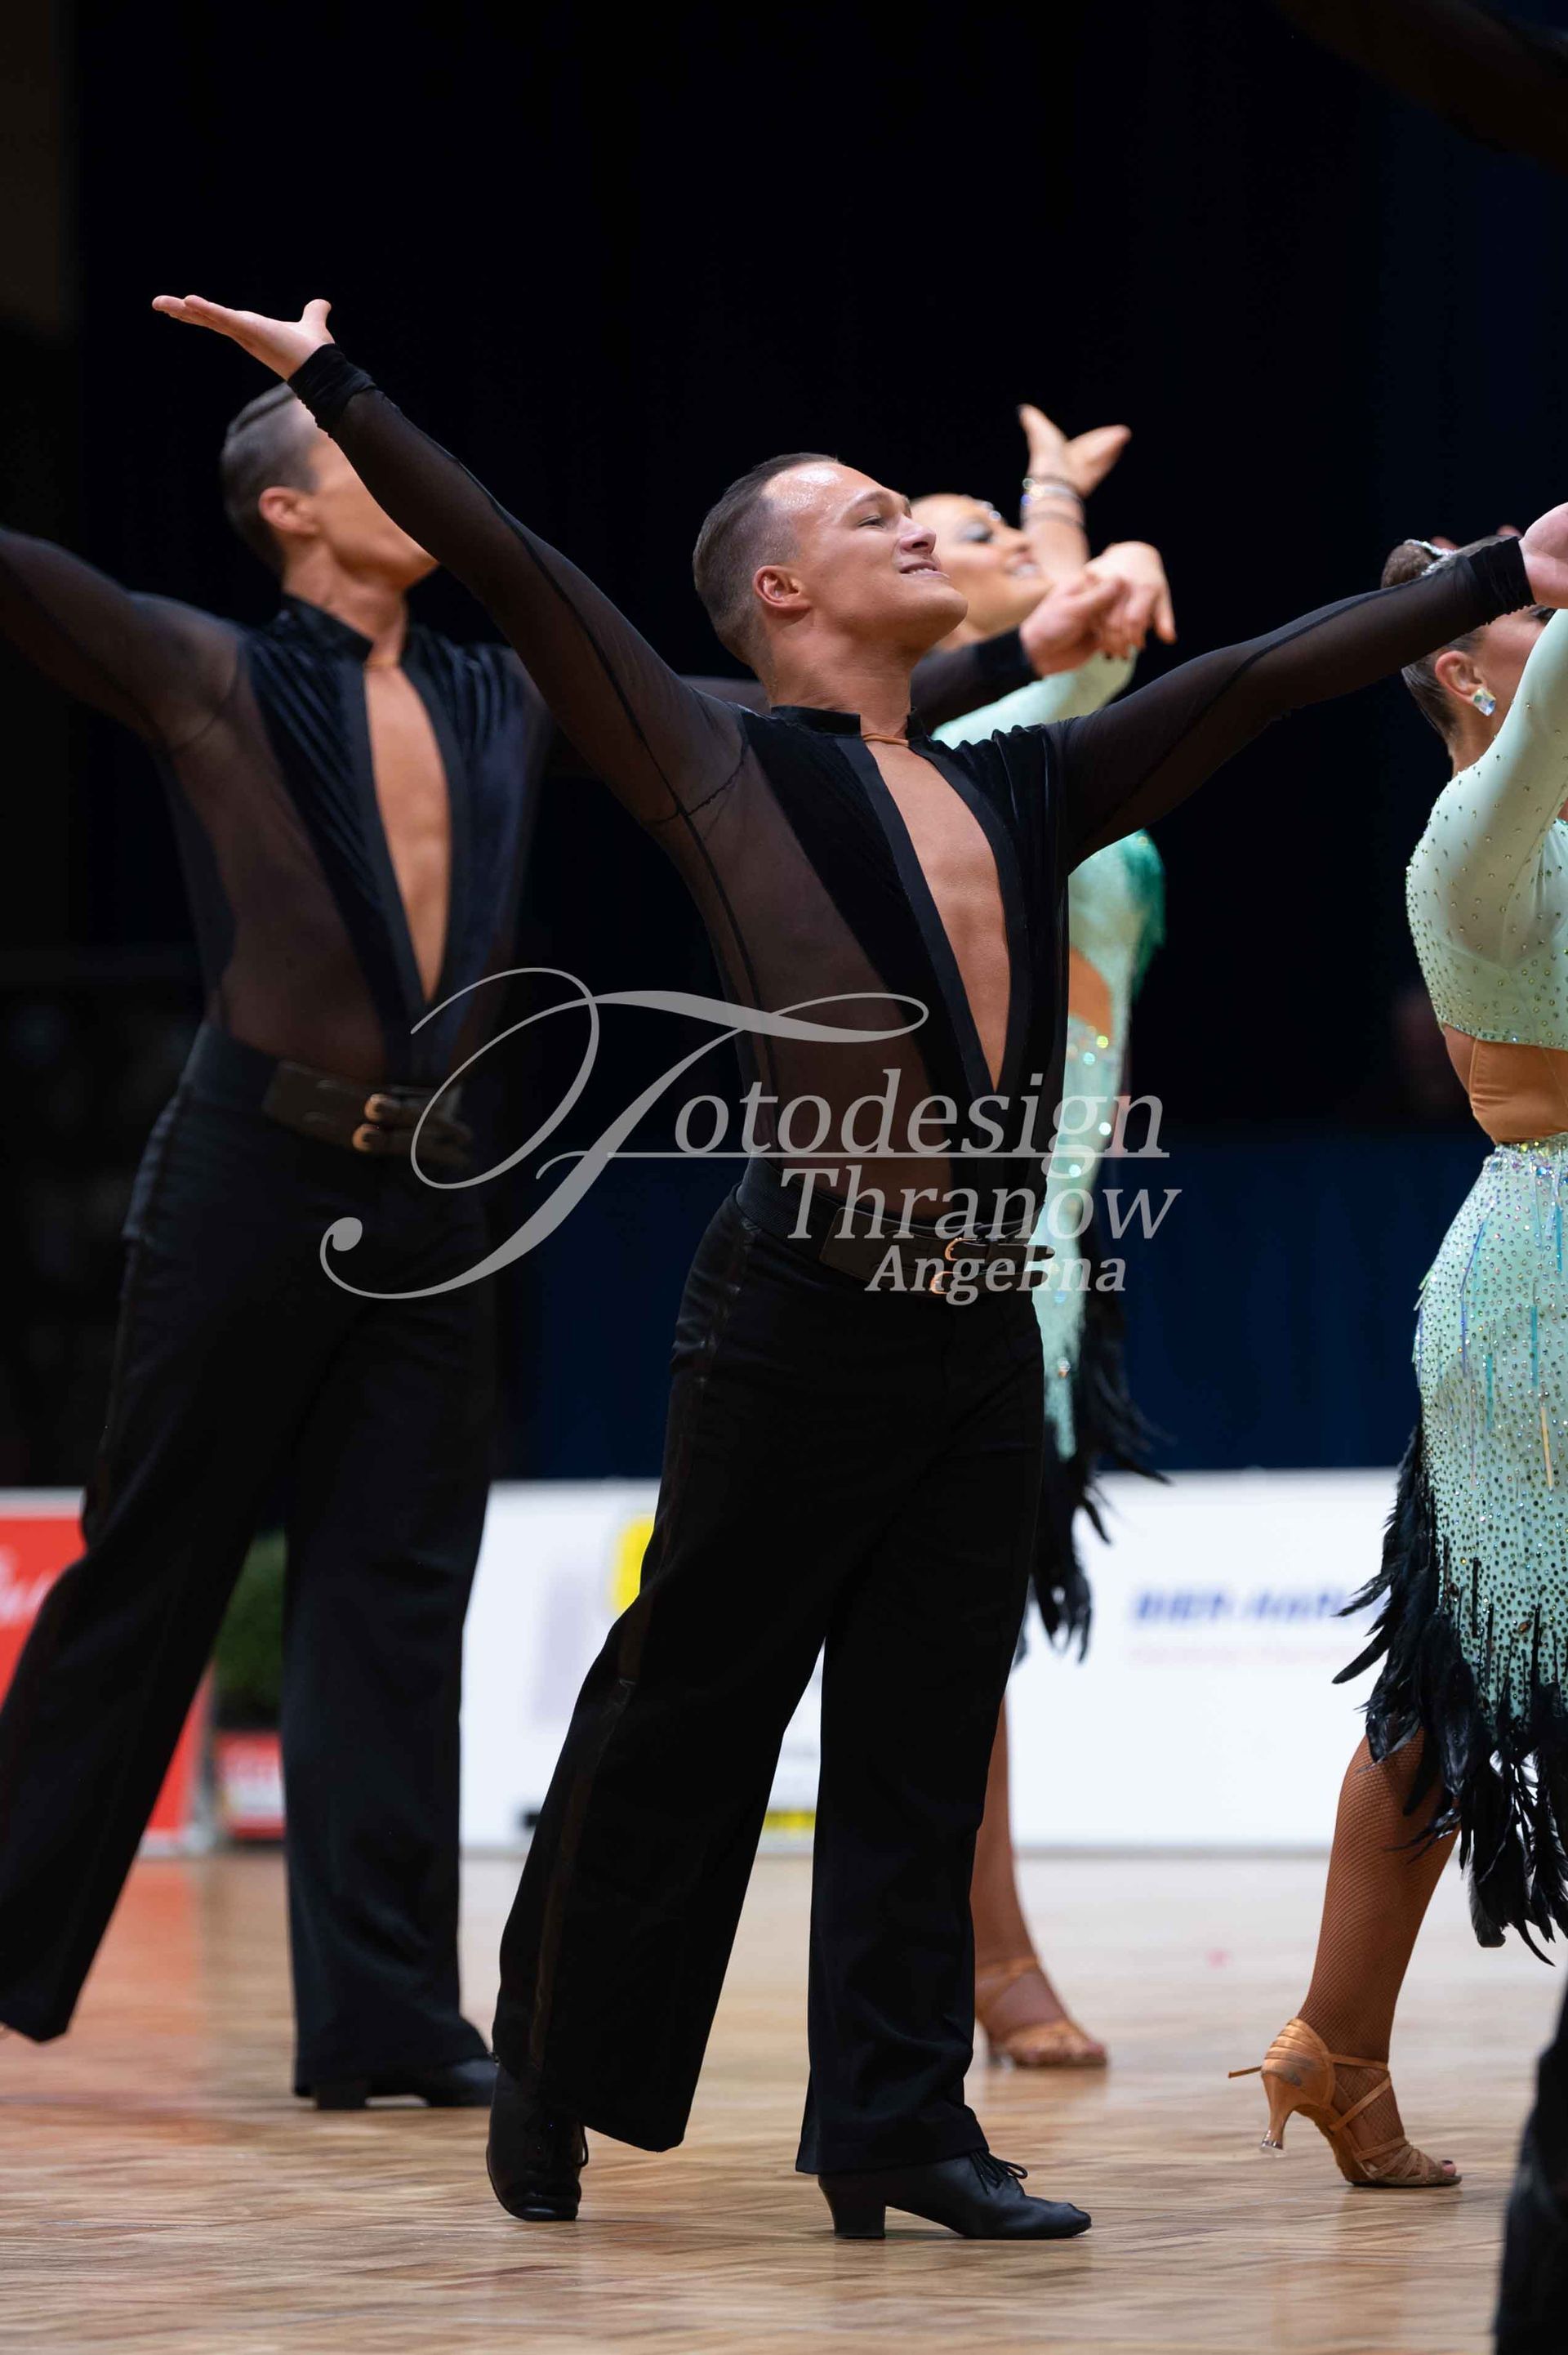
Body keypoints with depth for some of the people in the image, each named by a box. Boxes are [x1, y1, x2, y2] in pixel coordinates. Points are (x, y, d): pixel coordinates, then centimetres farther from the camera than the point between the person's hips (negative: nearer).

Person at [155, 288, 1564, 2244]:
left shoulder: (1016, 793, 15)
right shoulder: (723, 773, -1)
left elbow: (1255, 681, 18)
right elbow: (517, 580, -6)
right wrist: (335, 385, -10)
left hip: (984, 1340, 5)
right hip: (803, 1325, -5)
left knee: (924, 1751, 7)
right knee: (685, 1713, 4)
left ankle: (899, 2130, 11)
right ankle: (551, 2075, 18)